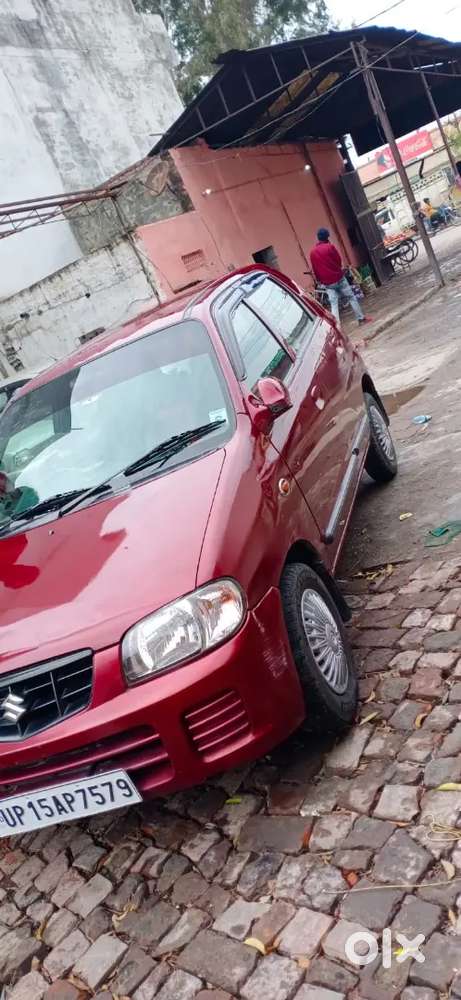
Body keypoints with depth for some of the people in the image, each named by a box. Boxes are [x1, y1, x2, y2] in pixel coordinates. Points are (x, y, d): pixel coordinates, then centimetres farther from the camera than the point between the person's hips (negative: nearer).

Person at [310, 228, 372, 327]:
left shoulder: (312, 252, 3)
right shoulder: (330, 247, -8)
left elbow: (314, 269, 9)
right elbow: (339, 261, -1)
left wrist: (320, 280, 20)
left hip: (327, 283, 3)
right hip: (338, 278, -3)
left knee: (334, 304, 1)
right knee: (351, 298, 10)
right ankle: (361, 318, 16)